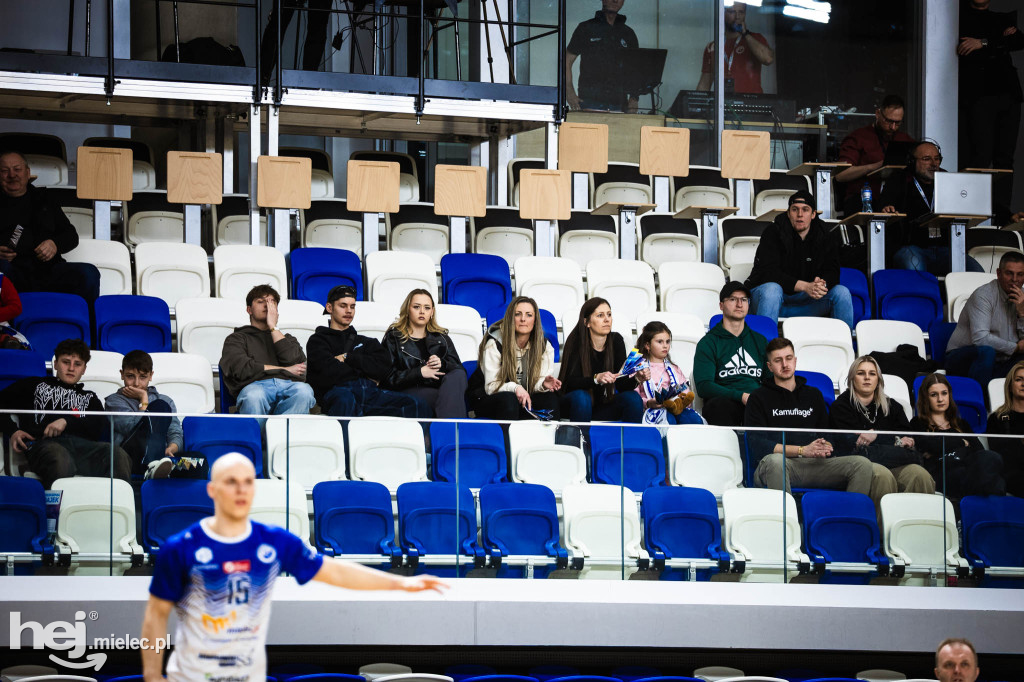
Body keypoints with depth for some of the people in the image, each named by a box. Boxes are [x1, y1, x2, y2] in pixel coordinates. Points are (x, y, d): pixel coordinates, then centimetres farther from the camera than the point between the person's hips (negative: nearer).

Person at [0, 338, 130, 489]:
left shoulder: (89, 398, 37)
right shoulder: (36, 385, 34)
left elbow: (100, 428, 18)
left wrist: (67, 422, 1)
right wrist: (13, 432, 6)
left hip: (82, 445, 2)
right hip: (44, 444, -2)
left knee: (118, 455, -34)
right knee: (60, 458, -43)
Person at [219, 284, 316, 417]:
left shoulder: (287, 338, 37)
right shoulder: (236, 338, 28)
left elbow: (294, 360, 11)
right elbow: (241, 368, 5)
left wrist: (273, 327, 16)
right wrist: (285, 370, 9)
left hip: (288, 386, 2)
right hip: (255, 385, -2)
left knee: (304, 391, -37)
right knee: (253, 396, -42)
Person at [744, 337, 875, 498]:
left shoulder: (813, 394, 26)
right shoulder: (759, 398, 11)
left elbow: (827, 435, 23)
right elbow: (756, 444, -2)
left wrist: (825, 448, -4)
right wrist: (802, 450, -11)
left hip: (814, 464, 4)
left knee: (862, 464, -19)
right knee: (775, 460, -42)